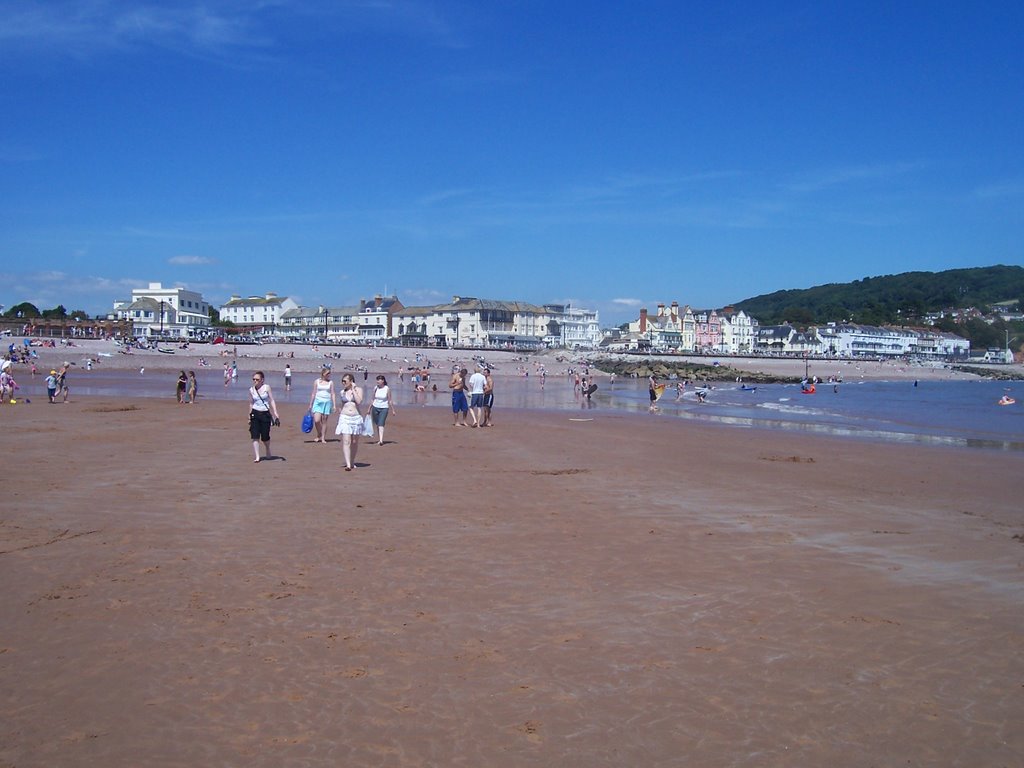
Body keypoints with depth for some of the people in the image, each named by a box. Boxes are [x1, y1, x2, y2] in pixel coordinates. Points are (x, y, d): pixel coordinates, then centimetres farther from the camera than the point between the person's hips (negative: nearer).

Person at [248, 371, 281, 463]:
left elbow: (272, 400, -2)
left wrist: (275, 413, -9)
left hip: (265, 414, -1)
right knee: (255, 436, -8)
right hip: (255, 414, 1)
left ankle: (268, 453, 33)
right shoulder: (251, 390, 4)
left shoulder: (266, 387, -2)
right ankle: (257, 457, -4)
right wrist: (249, 416, 16)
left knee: (265, 437, 4)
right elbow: (251, 403, 14)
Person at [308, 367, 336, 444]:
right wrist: (310, 404, 11)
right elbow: (313, 394, 10)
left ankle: (323, 438, 10)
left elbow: (332, 394, 5)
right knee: (316, 420, -11)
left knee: (324, 421, 2)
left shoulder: (331, 383, 5)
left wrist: (334, 405, -2)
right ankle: (319, 435, 12)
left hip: (327, 402, 0)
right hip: (318, 402, 0)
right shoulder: (317, 382, 5)